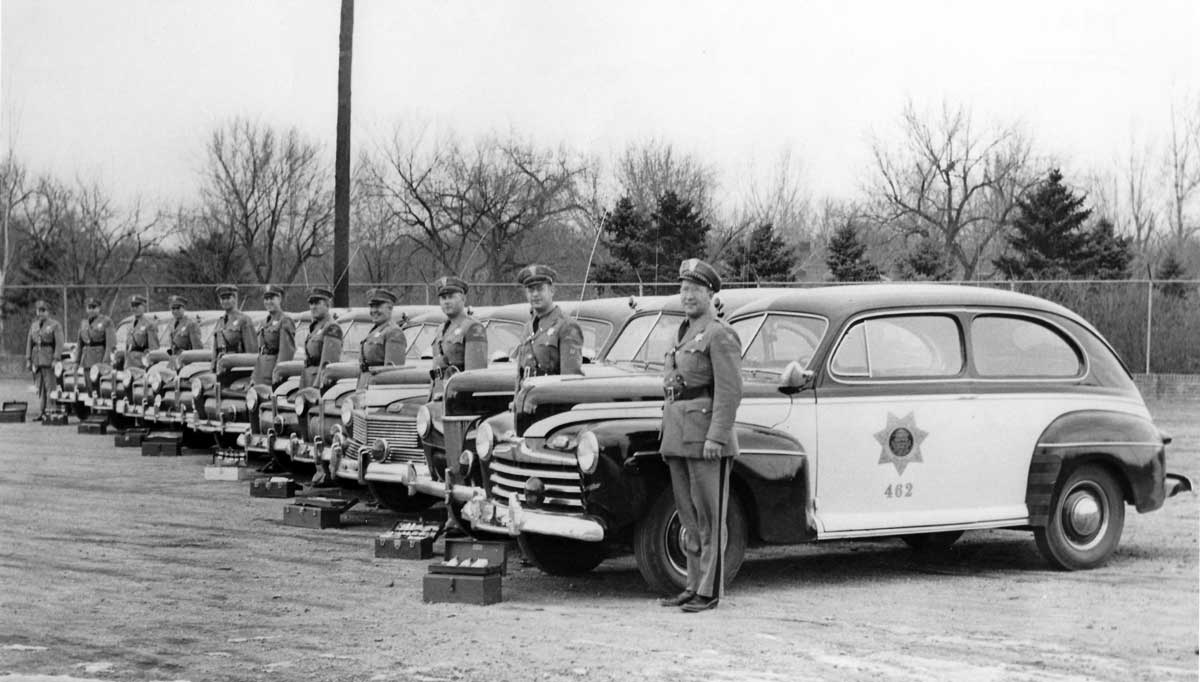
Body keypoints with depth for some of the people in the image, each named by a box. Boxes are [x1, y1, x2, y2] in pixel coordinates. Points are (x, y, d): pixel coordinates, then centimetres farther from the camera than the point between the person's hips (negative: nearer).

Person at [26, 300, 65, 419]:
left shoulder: (55, 325, -3)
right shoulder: (34, 325, 15)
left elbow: (59, 343, -10)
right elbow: (29, 343, 15)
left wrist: (56, 359, -18)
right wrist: (28, 359, 8)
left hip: (49, 359, -6)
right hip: (37, 359, 6)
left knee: (49, 386, -7)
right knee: (39, 386, 7)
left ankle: (49, 411, -7)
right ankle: (42, 412, 10)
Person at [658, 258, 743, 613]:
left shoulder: (720, 335, -9)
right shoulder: (684, 333, 18)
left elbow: (729, 390, -16)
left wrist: (716, 437, -22)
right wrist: (669, 435, 13)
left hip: (706, 436, -8)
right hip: (678, 437, 9)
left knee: (709, 517, -3)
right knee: (689, 516, 12)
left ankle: (709, 591, 1)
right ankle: (694, 585, 18)